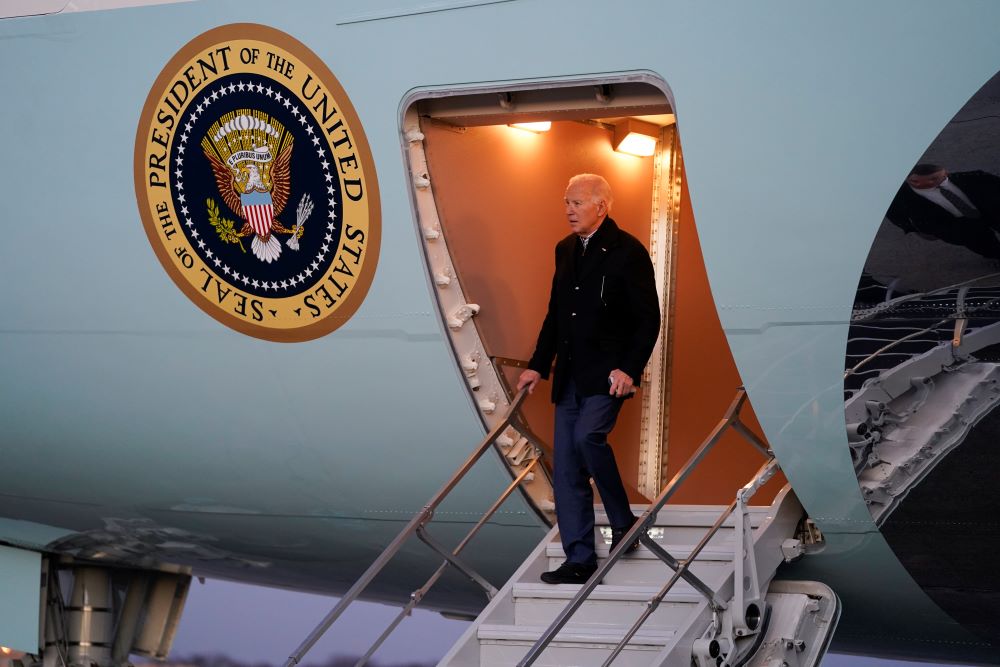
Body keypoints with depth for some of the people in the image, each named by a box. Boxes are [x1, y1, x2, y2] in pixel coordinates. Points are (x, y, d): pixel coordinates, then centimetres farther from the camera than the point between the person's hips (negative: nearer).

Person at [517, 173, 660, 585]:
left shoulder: (628, 252, -8)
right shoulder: (565, 250, 14)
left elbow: (648, 319, -10)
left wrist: (629, 369, -19)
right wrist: (538, 365, 16)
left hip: (607, 375, -7)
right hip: (569, 377, 7)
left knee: (588, 436, -27)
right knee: (567, 469, 3)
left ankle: (623, 520, -6)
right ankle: (580, 561, 7)